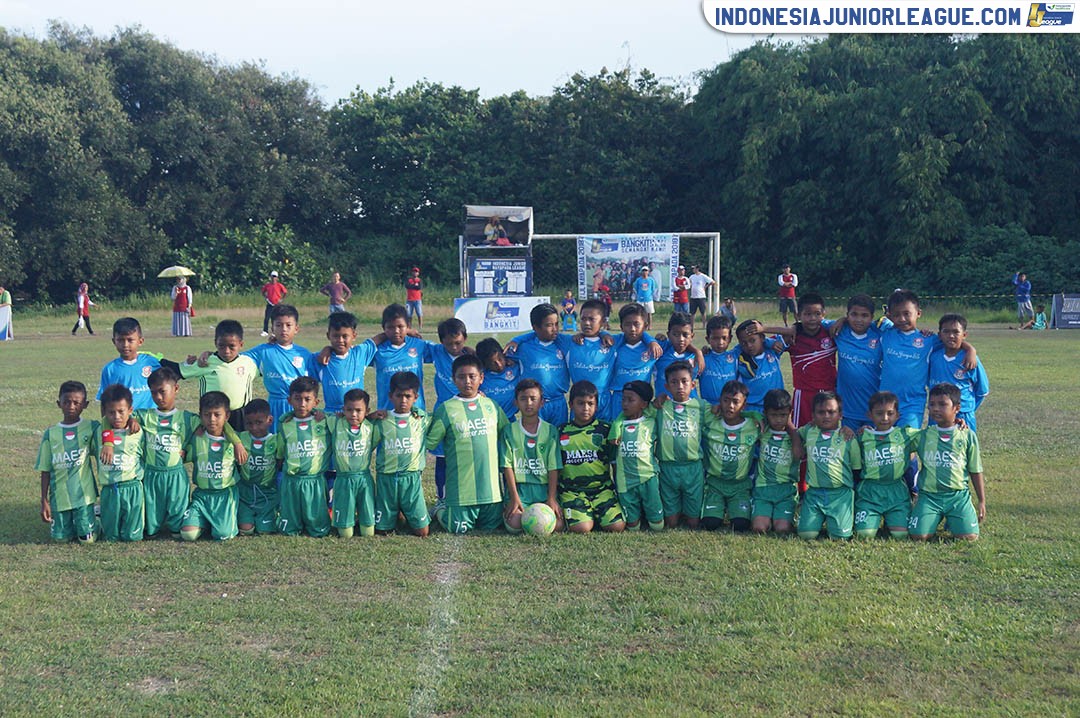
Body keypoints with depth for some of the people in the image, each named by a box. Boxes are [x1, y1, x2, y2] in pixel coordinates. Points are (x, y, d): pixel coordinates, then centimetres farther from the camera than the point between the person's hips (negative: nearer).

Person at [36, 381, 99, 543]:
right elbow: (45, 470, 3)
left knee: (86, 539, -4)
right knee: (61, 537, 3)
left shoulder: (91, 428, -4)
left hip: (83, 494, -2)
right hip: (59, 497, 2)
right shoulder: (50, 434, 0)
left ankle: (93, 517, 26)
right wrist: (44, 501, 2)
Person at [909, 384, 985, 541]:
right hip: (929, 495, 0)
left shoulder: (968, 436, 4)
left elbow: (975, 471, 9)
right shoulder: (922, 436, 5)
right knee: (918, 536, -17)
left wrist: (982, 501, 10)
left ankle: (951, 522, 18)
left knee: (969, 536, -17)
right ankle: (935, 519, 17)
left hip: (958, 495, 0)